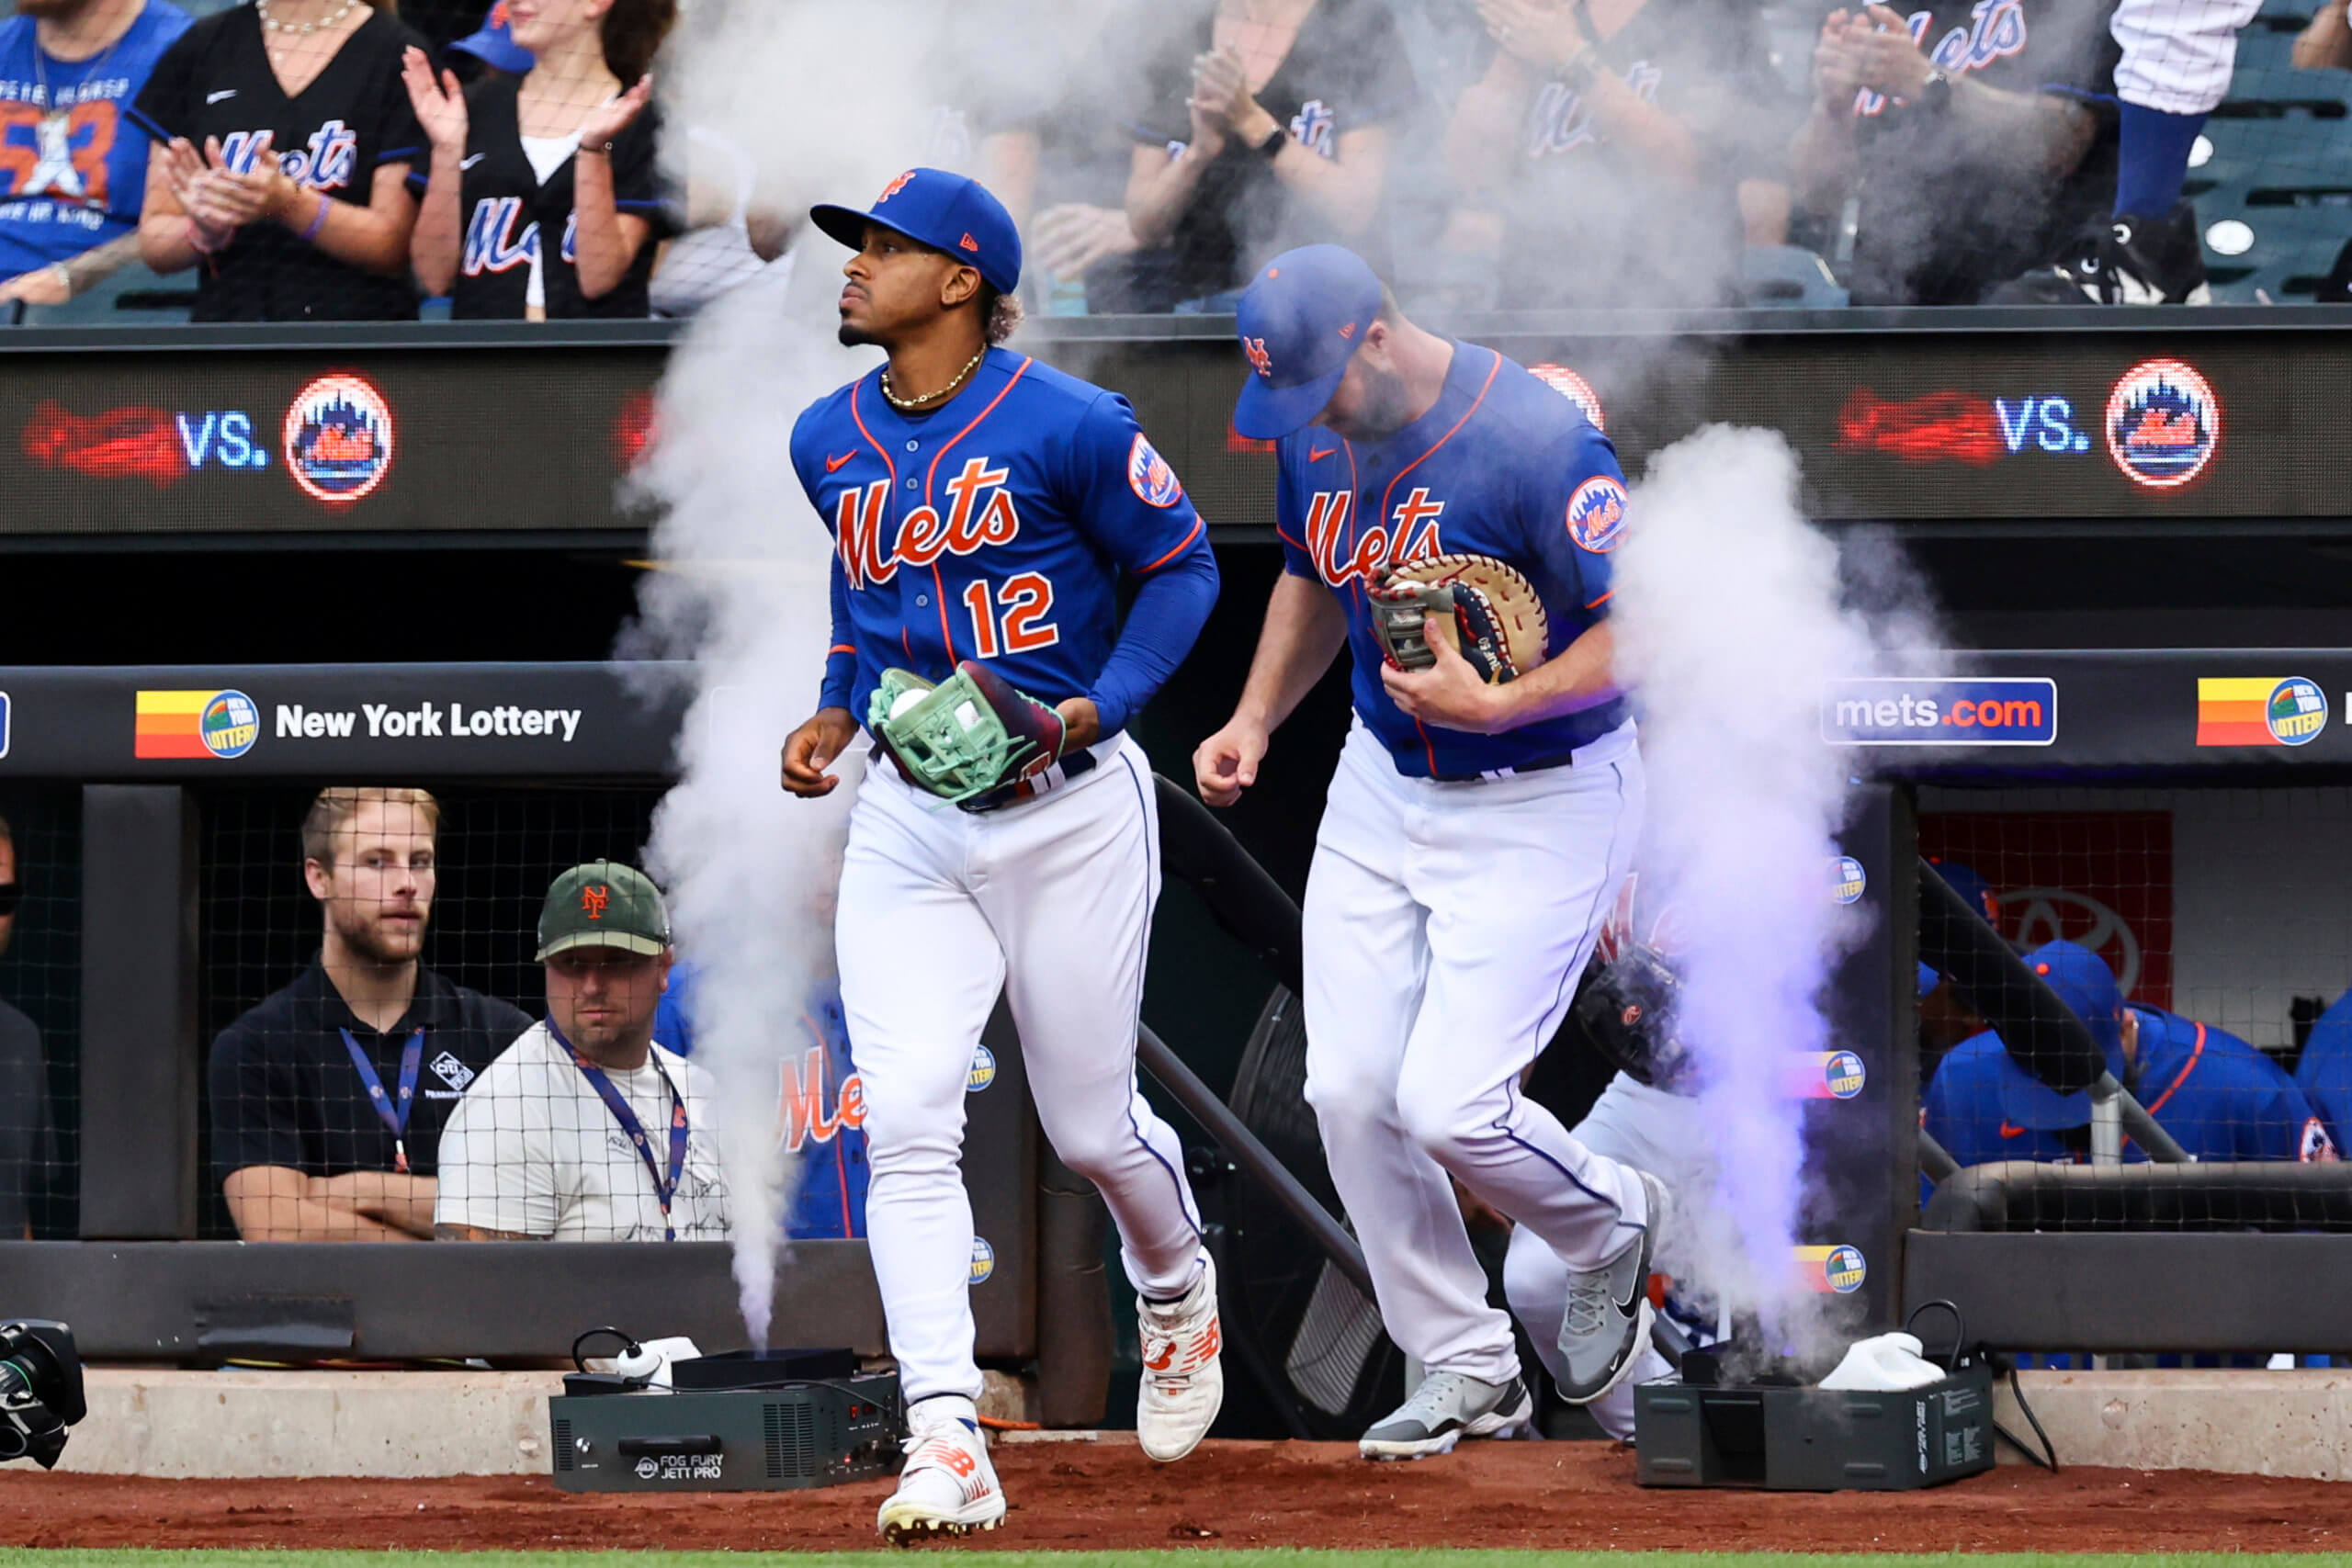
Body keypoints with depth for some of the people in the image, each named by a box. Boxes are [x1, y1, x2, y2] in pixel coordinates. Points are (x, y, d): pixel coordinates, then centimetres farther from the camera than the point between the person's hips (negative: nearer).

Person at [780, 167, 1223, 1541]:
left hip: (1073, 810, -4)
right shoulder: (828, 441, 6)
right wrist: (837, 714, 7)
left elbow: (1182, 567, -4)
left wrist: (1088, 715, -15)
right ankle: (947, 1445, -18)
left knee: (1092, 1127, 8)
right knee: (907, 1121, -14)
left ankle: (1177, 1288, 44)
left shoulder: (1070, 426, -13)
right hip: (907, 824, 4)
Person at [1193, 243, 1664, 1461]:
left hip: (1538, 802, -7)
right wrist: (1254, 721, 7)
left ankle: (1609, 1227, 19)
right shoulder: (1315, 434, -2)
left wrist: (1496, 704, -31)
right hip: (1379, 789, 7)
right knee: (1350, 1092, 0)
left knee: (1448, 1104, -14)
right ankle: (1465, 1373, 15)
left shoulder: (1537, 444, -25)